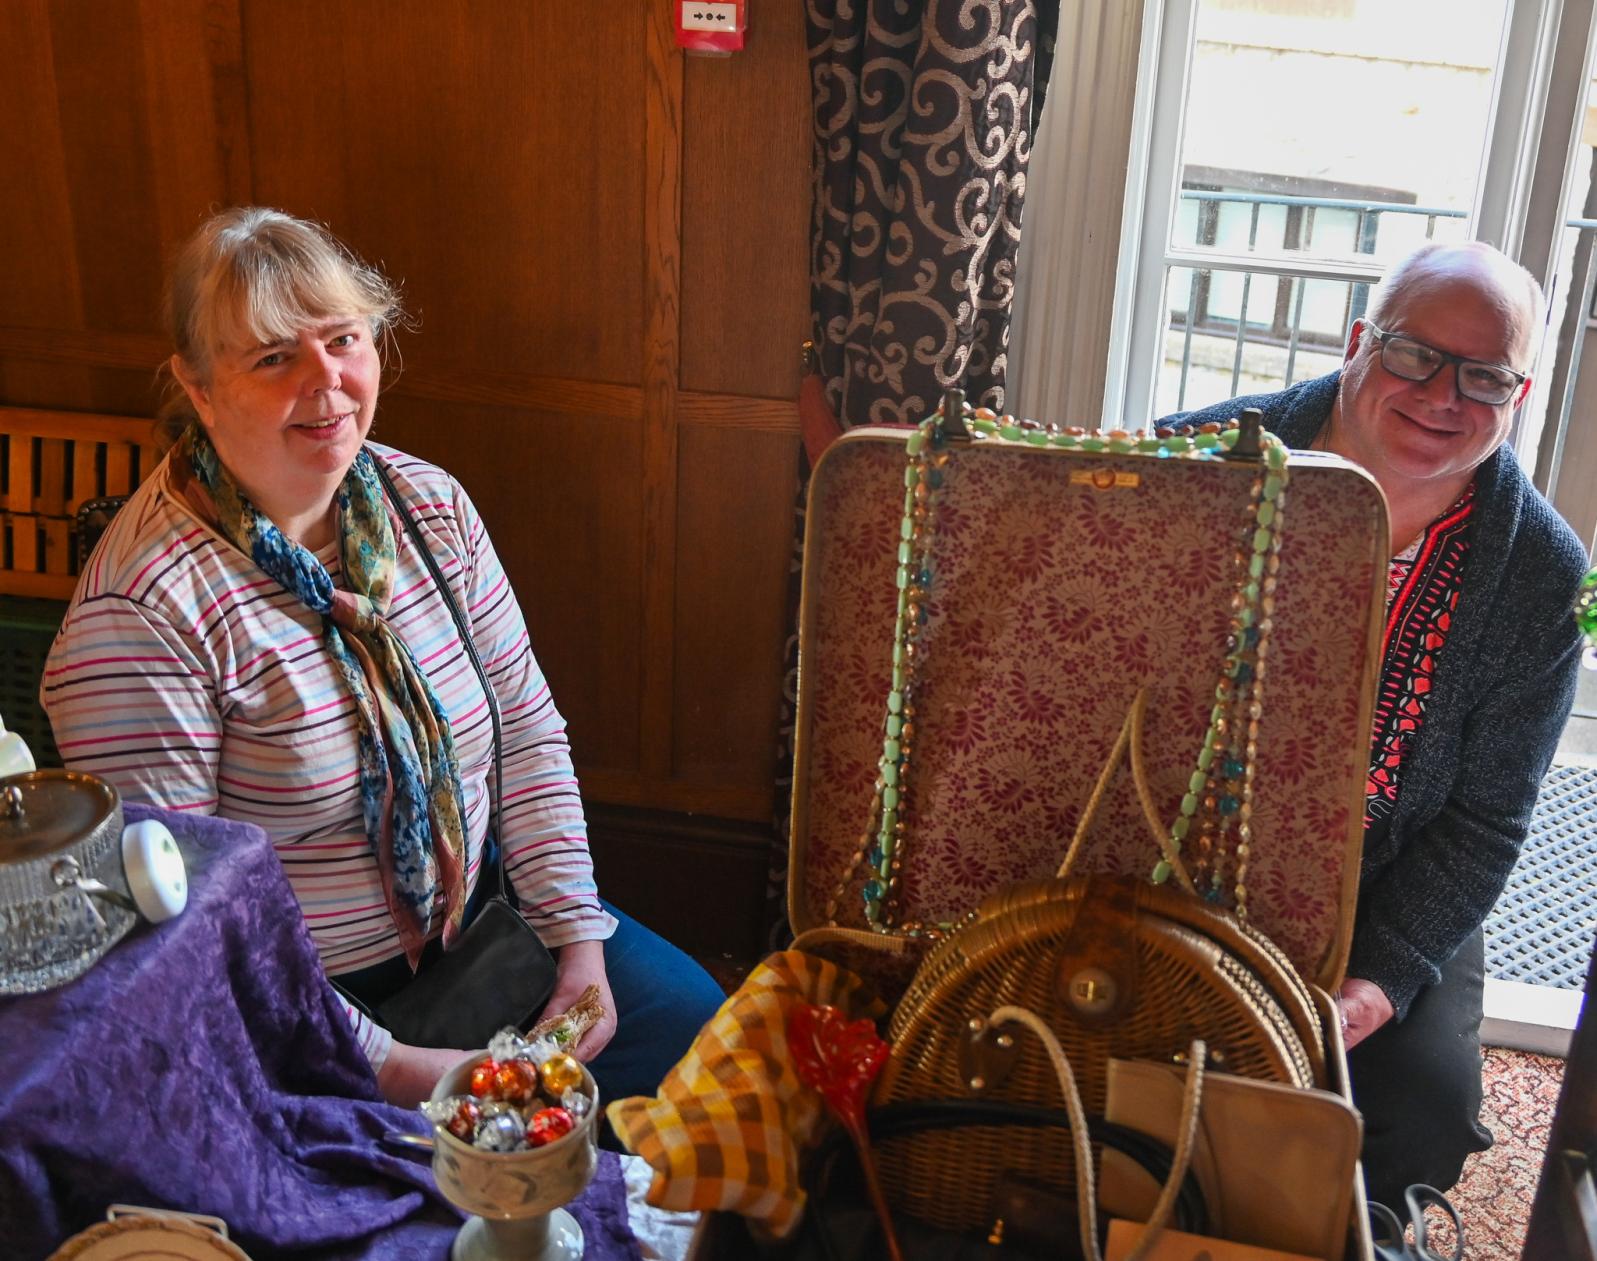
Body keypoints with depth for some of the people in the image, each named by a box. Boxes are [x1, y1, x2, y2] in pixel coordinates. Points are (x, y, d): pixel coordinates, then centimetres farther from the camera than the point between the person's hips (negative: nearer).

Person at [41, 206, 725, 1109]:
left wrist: (580, 940, -5)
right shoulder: (143, 612, -24)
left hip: (473, 921, 6)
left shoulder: (430, 503, -3)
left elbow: (529, 731, 3)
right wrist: (388, 1068, -21)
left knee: (692, 1018, 5)